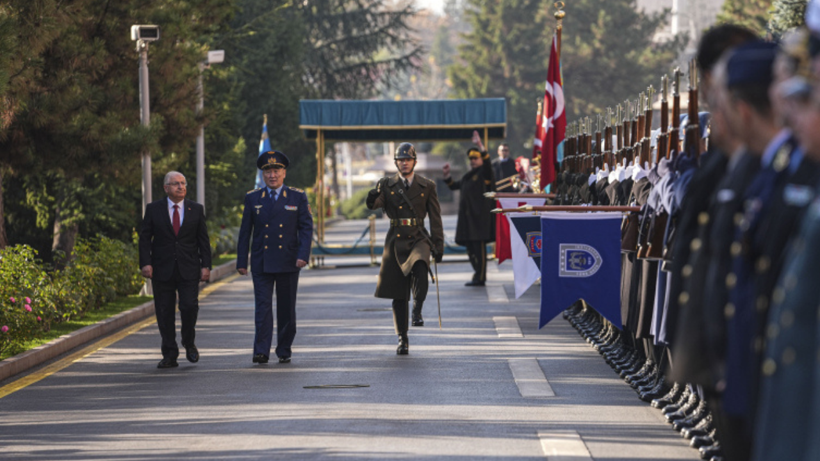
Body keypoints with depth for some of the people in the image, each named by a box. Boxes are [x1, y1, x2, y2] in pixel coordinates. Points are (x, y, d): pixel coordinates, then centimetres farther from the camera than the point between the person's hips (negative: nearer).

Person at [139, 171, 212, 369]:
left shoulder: (196, 209, 8)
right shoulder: (153, 209, 5)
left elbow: (203, 239, 8)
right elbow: (145, 238, 3)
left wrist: (205, 265, 0)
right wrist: (145, 263, -9)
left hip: (188, 270, 0)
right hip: (162, 269, 0)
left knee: (189, 306, -11)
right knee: (164, 313, 1)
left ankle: (189, 343, 14)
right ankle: (170, 355, 9)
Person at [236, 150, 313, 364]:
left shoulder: (298, 197, 4)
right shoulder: (252, 198, 7)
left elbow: (306, 228, 1)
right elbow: (245, 232, 8)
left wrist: (303, 255, -12)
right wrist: (242, 261, 3)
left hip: (288, 263, 0)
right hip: (261, 264, 0)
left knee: (286, 310, 6)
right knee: (263, 307, -9)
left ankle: (284, 351, 16)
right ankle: (261, 351, -12)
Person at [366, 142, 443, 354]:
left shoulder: (427, 186, 6)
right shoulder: (387, 185, 7)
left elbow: (435, 218, 8)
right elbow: (373, 204, -10)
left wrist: (438, 245, 3)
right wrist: (373, 198, -34)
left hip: (418, 239, -1)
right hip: (396, 240, 1)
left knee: (420, 271, -34)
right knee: (398, 293, 3)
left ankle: (418, 310, -15)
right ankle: (402, 338, 11)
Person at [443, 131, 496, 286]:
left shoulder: (485, 173, -1)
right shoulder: (468, 176, 23)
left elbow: (487, 162, -22)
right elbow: (454, 186, 32)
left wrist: (480, 145, -30)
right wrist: (447, 175, 18)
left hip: (480, 216, -9)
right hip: (466, 215, 9)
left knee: (479, 246, -9)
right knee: (470, 246, 10)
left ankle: (480, 277, -8)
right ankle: (477, 273, 19)